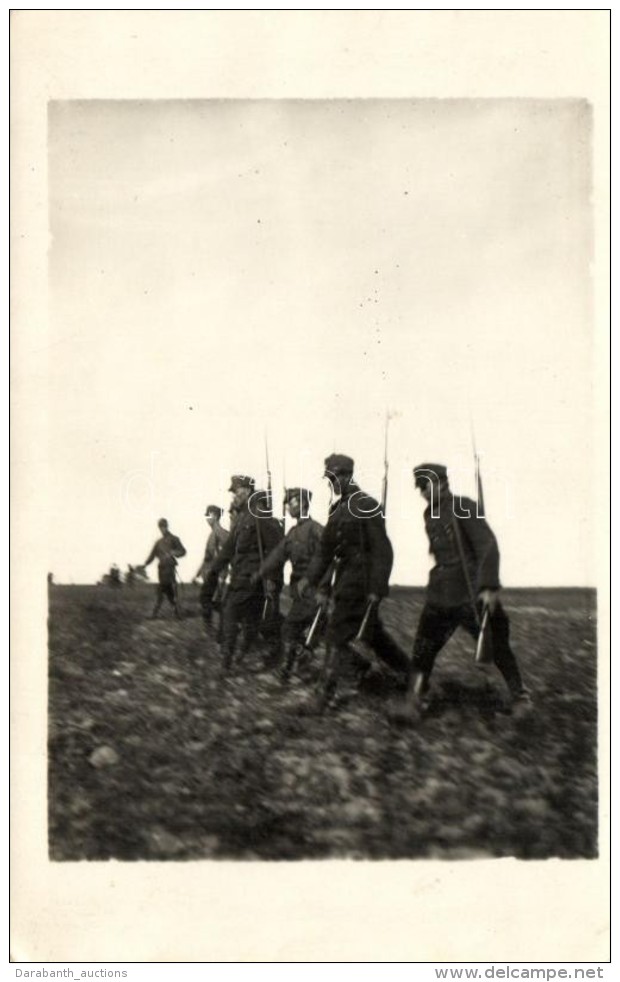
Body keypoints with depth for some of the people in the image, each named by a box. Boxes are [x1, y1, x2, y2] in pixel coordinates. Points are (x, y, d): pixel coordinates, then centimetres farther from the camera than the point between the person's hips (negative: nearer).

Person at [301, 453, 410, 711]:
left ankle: (326, 693, -3)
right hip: (345, 581, 8)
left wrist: (377, 589, -20)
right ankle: (406, 669, 35)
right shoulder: (337, 509, 12)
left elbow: (382, 550, -16)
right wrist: (312, 580, 9)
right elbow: (326, 549, 16)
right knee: (372, 632, 19)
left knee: (338, 634, -8)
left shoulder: (366, 506, -12)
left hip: (361, 584, -8)